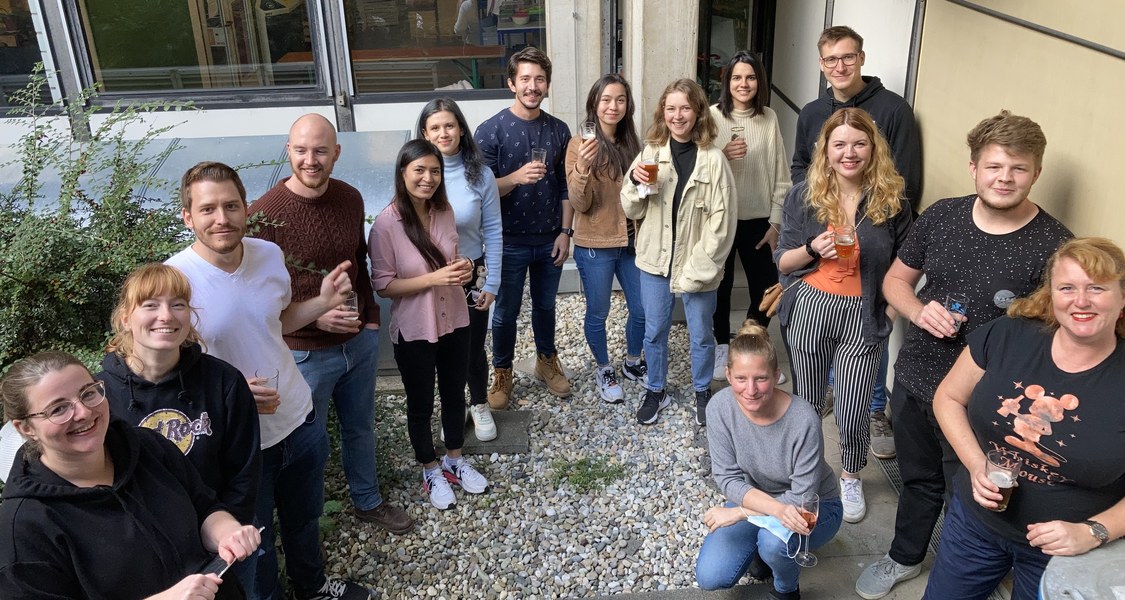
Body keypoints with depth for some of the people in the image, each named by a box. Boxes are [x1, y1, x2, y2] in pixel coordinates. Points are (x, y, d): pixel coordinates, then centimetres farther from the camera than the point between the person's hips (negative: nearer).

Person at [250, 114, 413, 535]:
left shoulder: (350, 199, -3)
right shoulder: (265, 213, -21)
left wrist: (371, 319, 9)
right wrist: (312, 315, -25)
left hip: (359, 342, 5)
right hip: (305, 353, -5)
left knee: (360, 427, 23)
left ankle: (368, 501, 45)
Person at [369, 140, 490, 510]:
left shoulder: (445, 212, -4)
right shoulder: (386, 224, -20)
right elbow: (383, 286, -17)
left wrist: (462, 268, -11)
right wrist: (434, 278, -27)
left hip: (454, 322, 5)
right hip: (414, 331, -5)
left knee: (454, 394, 21)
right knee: (421, 404, 14)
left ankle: (454, 461, 43)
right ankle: (431, 472, 36)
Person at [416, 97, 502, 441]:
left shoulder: (480, 175, -10)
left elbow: (493, 231, -5)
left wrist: (492, 283, -5)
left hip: (471, 275, 0)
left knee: (473, 347, 13)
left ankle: (480, 406, 39)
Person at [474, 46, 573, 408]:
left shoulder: (558, 130, 1)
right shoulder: (491, 131, -11)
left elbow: (565, 186, 6)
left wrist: (565, 232, 1)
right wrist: (516, 177, -30)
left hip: (549, 240, 3)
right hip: (510, 241, -3)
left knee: (545, 305, 20)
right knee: (506, 313, 10)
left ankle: (547, 361, 41)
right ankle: (502, 373, 30)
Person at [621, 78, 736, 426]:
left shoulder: (713, 159, -11)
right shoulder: (650, 153, 0)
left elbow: (722, 219, -10)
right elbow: (632, 211, 4)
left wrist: (701, 266, -14)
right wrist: (635, 182, -16)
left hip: (697, 264, -2)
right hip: (655, 260, 3)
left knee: (701, 335, 13)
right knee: (654, 331, 15)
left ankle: (702, 393, 35)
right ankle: (656, 391, 35)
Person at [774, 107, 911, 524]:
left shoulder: (890, 200, -4)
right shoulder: (804, 196, -3)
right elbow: (782, 262, 0)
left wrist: (894, 309, -4)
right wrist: (813, 249, -18)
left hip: (862, 317, -1)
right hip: (809, 309, 1)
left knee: (852, 416, 3)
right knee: (806, 404, 14)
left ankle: (851, 478, 33)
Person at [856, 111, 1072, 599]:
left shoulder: (1053, 245, -16)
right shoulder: (942, 216, -3)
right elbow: (896, 278, 7)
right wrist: (919, 311, -13)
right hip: (913, 380, 4)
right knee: (918, 480, 25)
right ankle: (904, 558, 50)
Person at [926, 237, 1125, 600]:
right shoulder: (1006, 336, -12)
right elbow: (948, 398, -1)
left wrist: (1092, 533, -21)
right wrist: (977, 465, -14)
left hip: (1063, 553, -2)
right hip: (975, 521, 2)